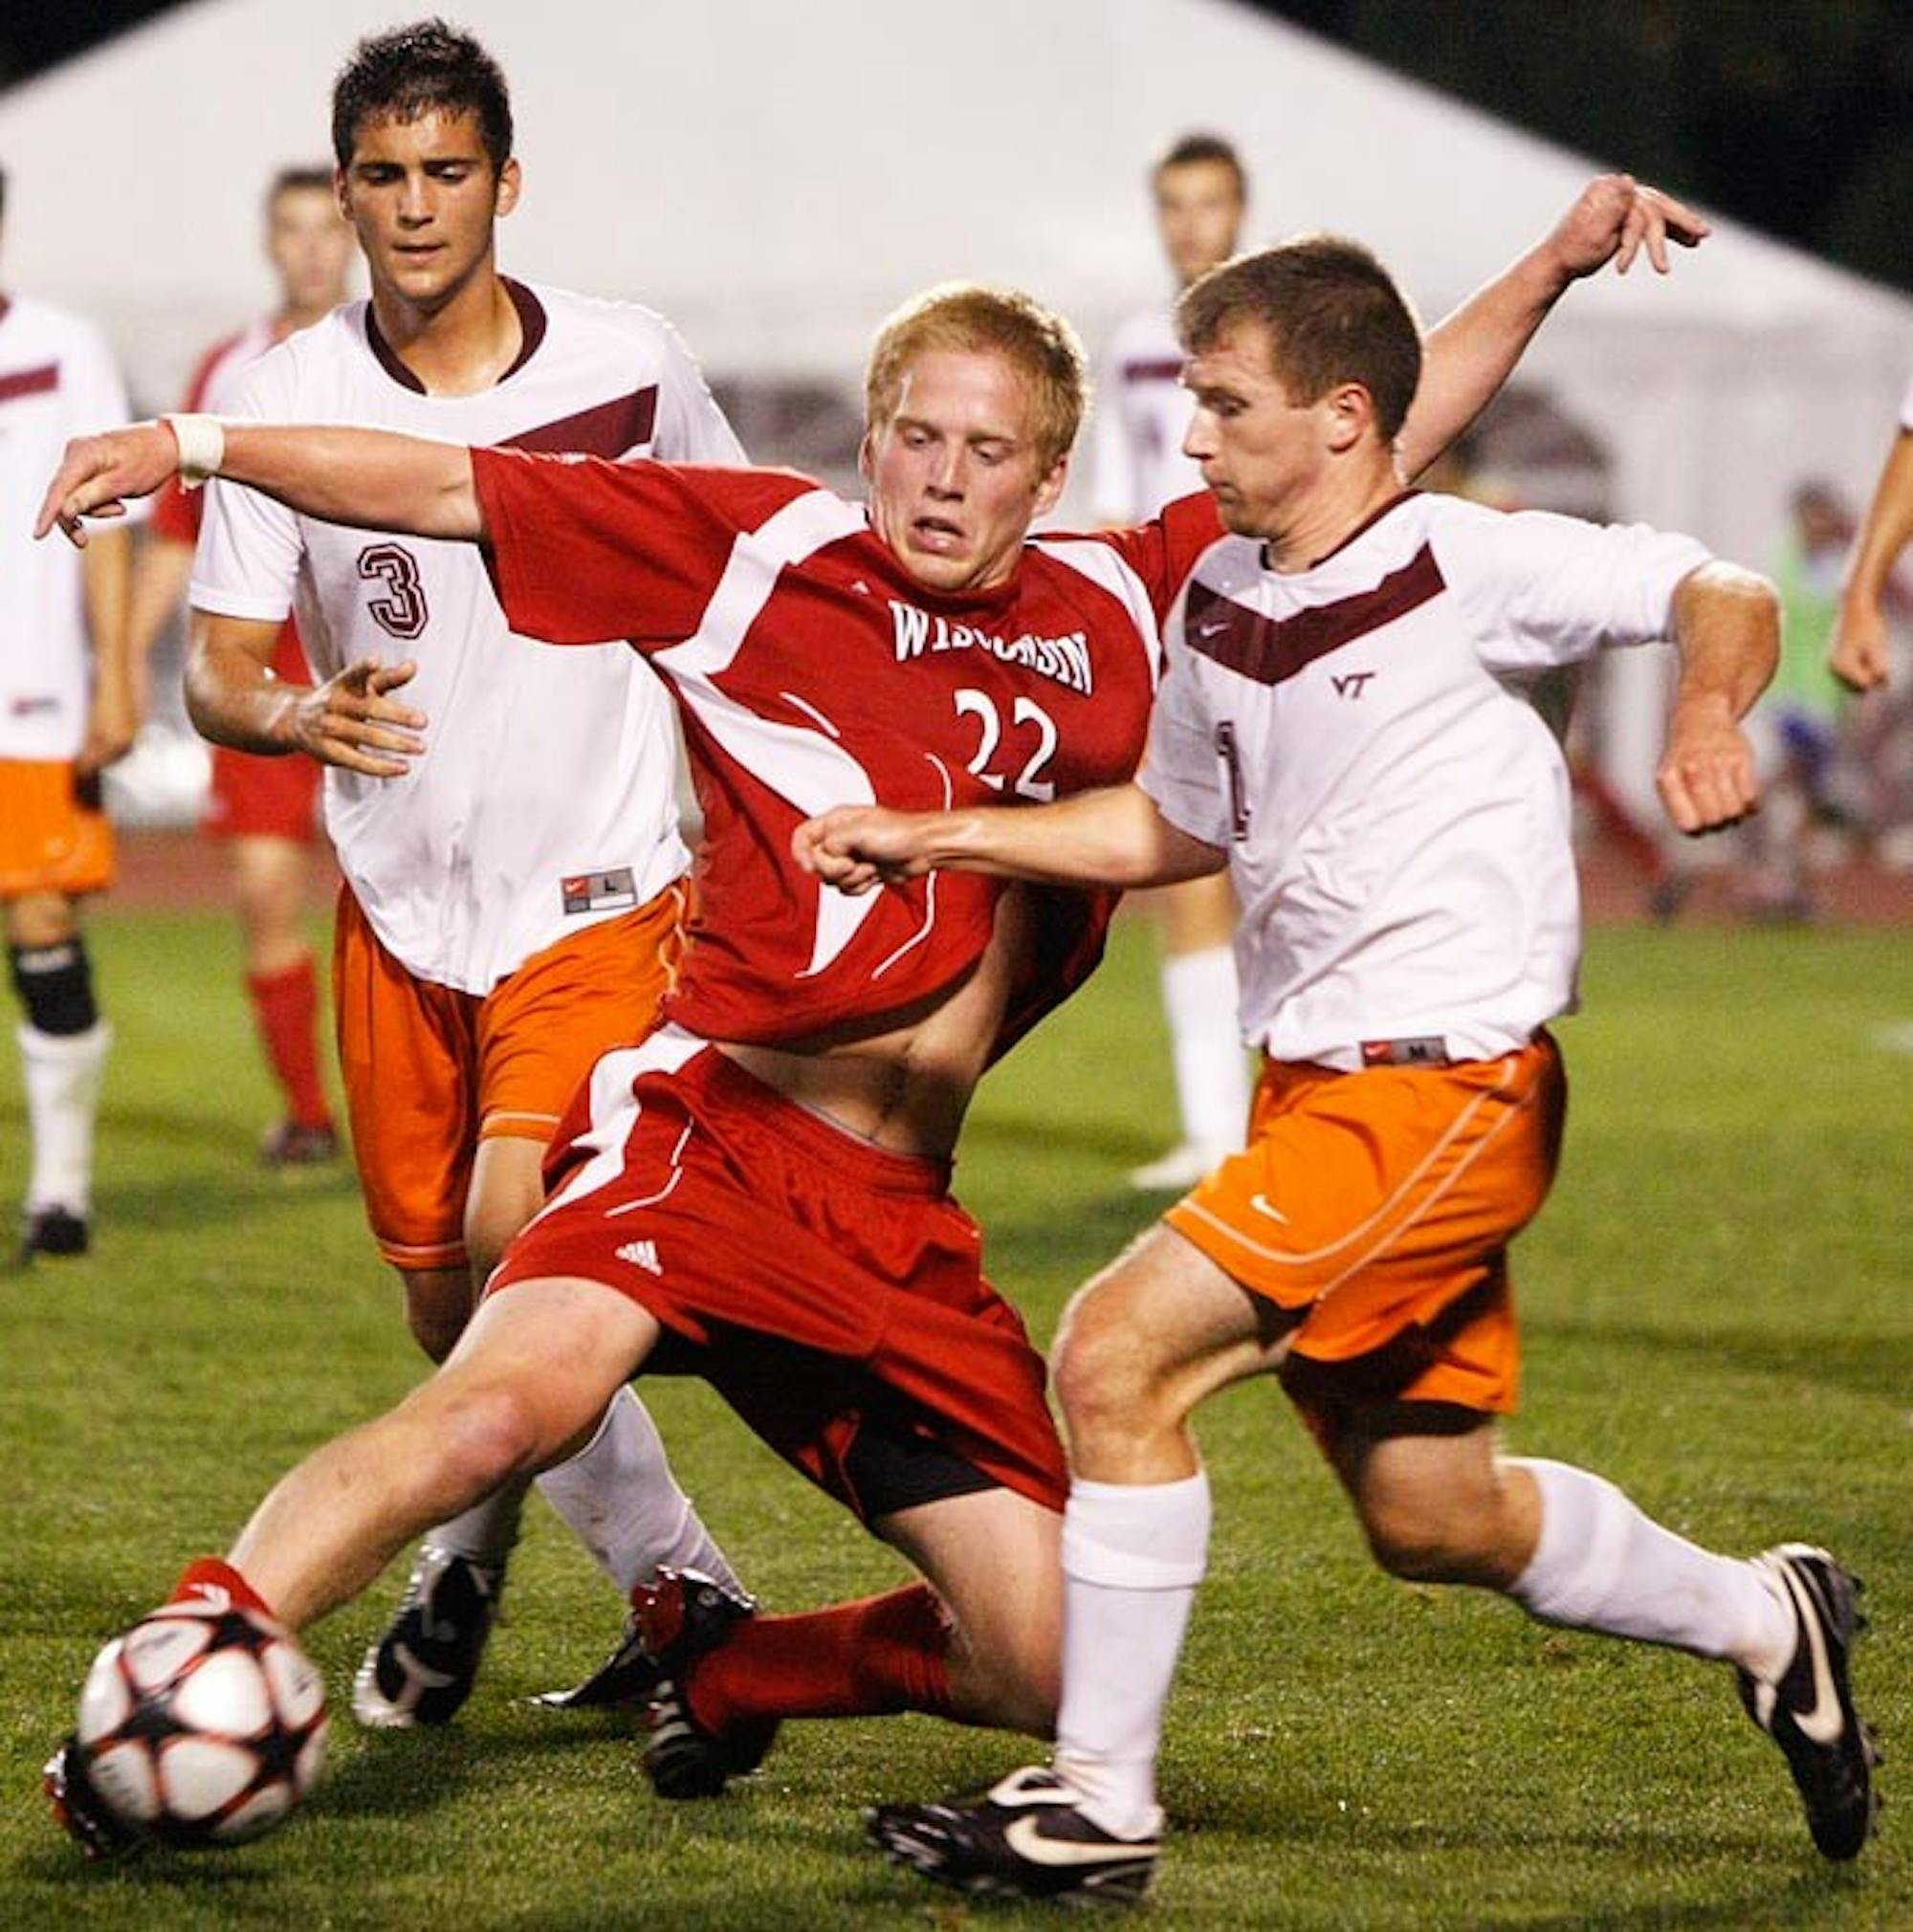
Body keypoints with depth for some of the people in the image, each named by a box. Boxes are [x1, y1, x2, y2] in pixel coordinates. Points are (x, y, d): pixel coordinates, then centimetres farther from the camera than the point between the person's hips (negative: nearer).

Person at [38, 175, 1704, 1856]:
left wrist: (1556, 266, 21)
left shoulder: (1124, 607, 14)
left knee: (1065, 1678, 1)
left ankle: (721, 1669, 27)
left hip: (899, 1233, 5)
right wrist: (195, 443, -3)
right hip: (712, 1132, -5)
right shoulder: (767, 547, 4)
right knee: (512, 1399, -35)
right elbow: (450, 488, 3)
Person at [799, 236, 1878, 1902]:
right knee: (1435, 1522, 13)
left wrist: (1707, 716, -32)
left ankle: (1099, 1802, -10)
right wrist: (935, 841, 19)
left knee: (1121, 1355, -18)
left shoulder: (1469, 569, -10)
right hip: (1316, 1083, 8)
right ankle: (1764, 1621, 35)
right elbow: (1173, 826, 26)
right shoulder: (1217, 606, 12)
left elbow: (1722, 597, -11)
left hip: (1445, 1088, -8)